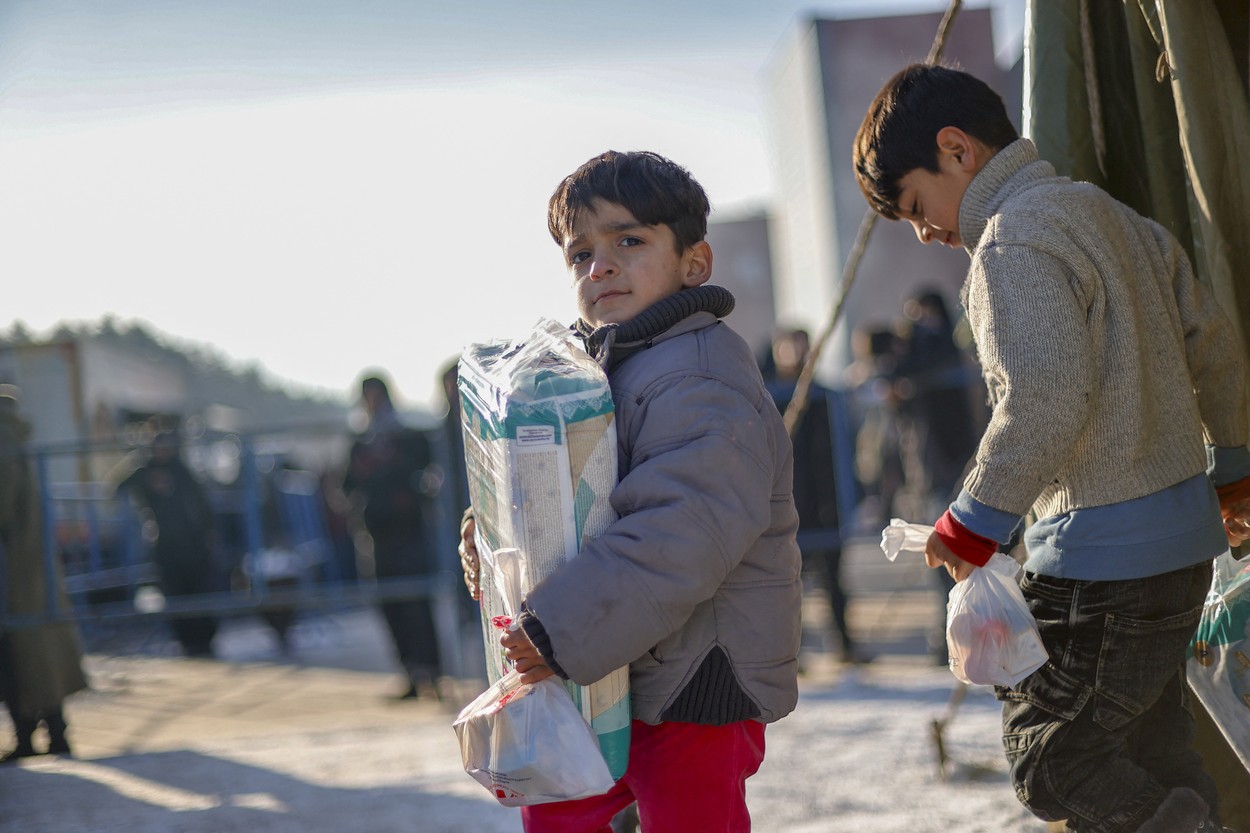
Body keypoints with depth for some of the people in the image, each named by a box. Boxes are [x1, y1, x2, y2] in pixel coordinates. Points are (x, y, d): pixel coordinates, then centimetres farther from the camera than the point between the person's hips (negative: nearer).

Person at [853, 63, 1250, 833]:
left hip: (1103, 556, -10)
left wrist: (974, 524, -15)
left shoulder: (1014, 242, -16)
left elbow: (1047, 400, -25)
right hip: (1179, 539, 10)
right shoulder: (1112, 217, 14)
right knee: (1152, 755, 15)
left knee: (1052, 758, -2)